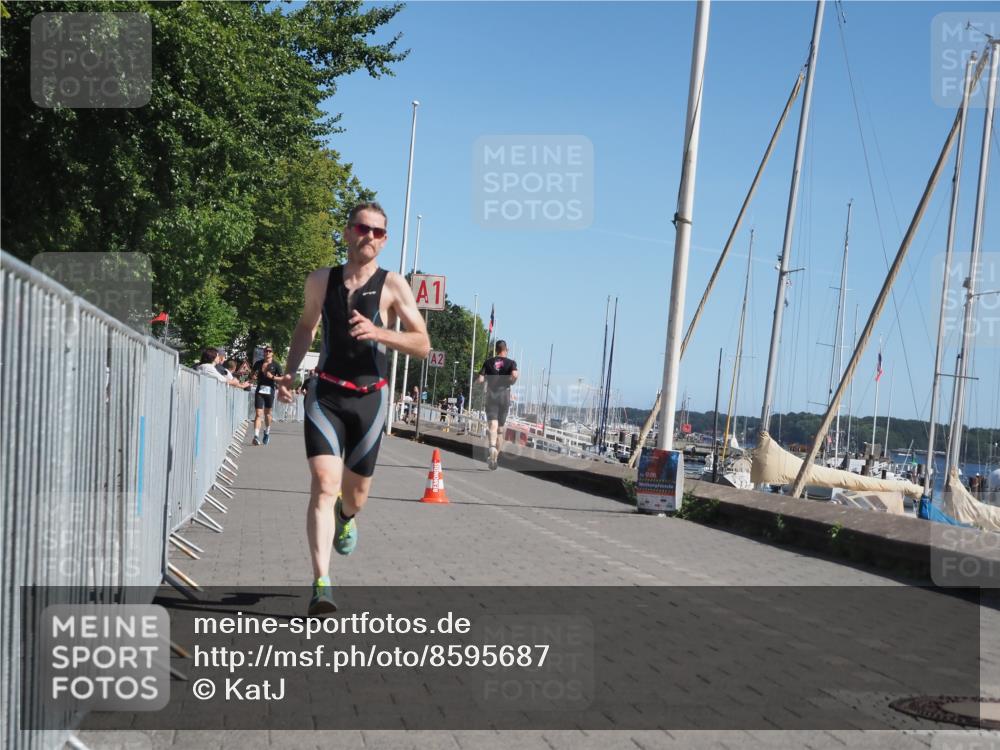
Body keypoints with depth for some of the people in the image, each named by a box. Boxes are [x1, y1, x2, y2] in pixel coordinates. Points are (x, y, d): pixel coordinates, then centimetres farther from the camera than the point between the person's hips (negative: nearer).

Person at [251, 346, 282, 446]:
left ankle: (267, 432, 36)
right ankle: (256, 436, -17)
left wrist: (272, 377, -17)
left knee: (267, 413, 13)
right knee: (258, 414, -10)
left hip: (270, 391, 0)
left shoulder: (276, 365, 1)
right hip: (259, 390, 0)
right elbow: (253, 375, 20)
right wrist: (254, 377, -2)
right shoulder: (258, 363, 7)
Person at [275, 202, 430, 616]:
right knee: (324, 485, -16)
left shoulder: (393, 285, -3)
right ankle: (321, 583, -17)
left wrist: (378, 333, -24)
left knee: (355, 494, 13)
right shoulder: (320, 281, 5)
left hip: (369, 399, 0)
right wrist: (289, 372, 10)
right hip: (325, 395, 0)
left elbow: (422, 344, -8)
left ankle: (345, 516, 51)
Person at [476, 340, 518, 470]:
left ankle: (492, 447, -43)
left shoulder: (488, 362, 7)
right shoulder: (511, 363, 4)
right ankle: (495, 458, 17)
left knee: (493, 425, -14)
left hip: (491, 396, 0)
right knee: (500, 428, 12)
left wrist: (476, 381, 21)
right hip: (504, 395, 0)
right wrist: (510, 383, 4)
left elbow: (480, 379, -1)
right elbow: (515, 375, -16)